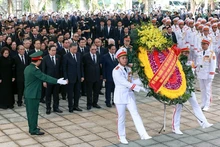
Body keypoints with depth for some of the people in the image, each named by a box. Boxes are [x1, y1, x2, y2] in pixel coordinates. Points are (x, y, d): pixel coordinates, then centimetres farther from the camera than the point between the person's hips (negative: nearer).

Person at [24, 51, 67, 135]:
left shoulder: (27, 68, 7)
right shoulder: (34, 69, -21)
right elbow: (45, 77, -24)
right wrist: (57, 81, -24)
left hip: (28, 94, 9)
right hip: (33, 94, -9)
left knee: (30, 112, 16)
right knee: (33, 112, -1)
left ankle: (32, 128, 26)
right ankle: (34, 130, 7)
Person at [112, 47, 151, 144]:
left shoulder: (128, 69, 7)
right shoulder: (116, 71, -15)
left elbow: (131, 80, 10)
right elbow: (124, 82, -23)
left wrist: (140, 87, -7)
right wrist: (138, 88, -27)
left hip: (130, 94, 6)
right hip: (120, 96, -6)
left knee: (135, 114, -1)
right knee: (121, 117, 5)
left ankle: (143, 135, -5)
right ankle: (122, 137, 20)